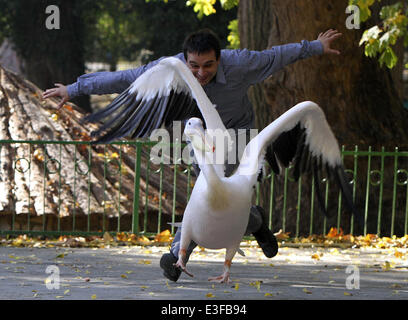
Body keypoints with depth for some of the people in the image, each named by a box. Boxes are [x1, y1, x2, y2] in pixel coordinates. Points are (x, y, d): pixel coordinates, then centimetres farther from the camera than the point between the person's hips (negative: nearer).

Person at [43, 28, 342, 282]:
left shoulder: (239, 65, -34)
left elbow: (276, 56, -17)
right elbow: (120, 79, -25)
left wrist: (316, 46, -2)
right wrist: (73, 89, -21)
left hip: (236, 131, -3)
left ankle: (180, 253, -11)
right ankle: (255, 221, 37)